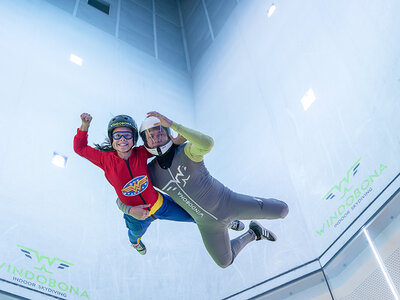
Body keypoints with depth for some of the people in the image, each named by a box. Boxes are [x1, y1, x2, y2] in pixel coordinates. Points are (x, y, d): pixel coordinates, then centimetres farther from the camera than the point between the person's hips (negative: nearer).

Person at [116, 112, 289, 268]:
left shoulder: (187, 151, -20)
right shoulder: (150, 172, -8)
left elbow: (207, 143, -46)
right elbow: (122, 200, 1)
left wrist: (172, 124, -46)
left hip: (226, 202, -3)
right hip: (208, 223, 4)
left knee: (281, 211, -5)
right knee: (225, 262, 17)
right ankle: (253, 234, 40)